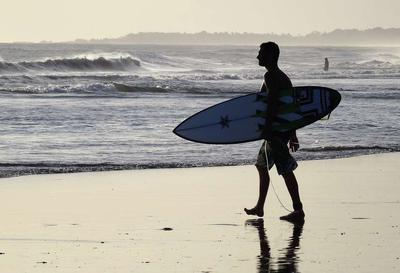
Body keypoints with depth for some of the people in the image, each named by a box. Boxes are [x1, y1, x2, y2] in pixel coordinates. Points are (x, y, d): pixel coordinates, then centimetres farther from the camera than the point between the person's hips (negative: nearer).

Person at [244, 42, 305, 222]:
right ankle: (259, 207, 28)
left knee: (286, 170, -10)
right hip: (285, 129, 11)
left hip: (275, 129, -11)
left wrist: (267, 129, -25)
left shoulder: (271, 77, -13)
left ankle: (298, 210, -10)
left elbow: (272, 104, -23)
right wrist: (292, 134, 24)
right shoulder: (283, 77, 18)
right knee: (262, 166, 20)